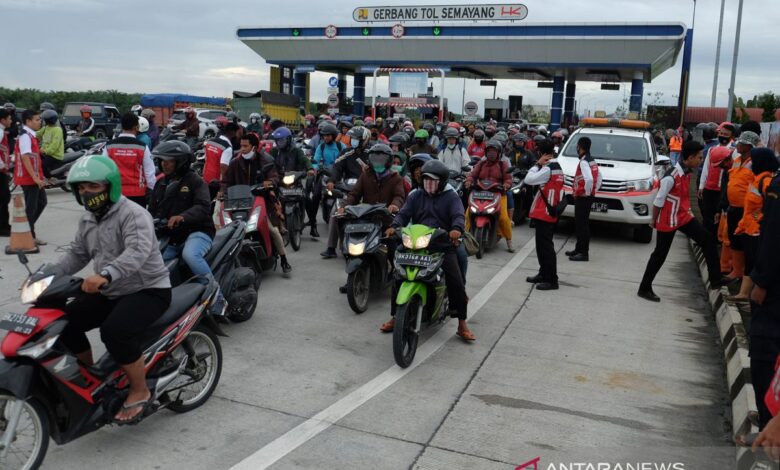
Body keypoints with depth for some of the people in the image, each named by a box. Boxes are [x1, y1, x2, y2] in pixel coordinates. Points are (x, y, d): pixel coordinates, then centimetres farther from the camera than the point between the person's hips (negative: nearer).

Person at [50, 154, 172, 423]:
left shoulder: (133, 214, -19)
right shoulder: (87, 220, 11)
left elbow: (138, 251, -36)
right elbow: (77, 255, 15)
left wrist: (105, 275, -51)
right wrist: (46, 275, -1)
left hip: (148, 290, -9)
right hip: (110, 292, 9)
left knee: (114, 331, -32)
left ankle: (140, 392, -10)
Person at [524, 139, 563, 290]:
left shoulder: (548, 169, -17)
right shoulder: (556, 167, 14)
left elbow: (529, 179, -17)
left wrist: (538, 164, -9)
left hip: (544, 213, -10)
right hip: (550, 212, 10)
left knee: (545, 246, -9)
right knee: (543, 245, 18)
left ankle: (552, 280, -7)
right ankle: (544, 274, 27)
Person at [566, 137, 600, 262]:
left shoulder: (584, 162, -18)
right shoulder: (592, 161, 14)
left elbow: (589, 179, -31)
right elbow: (599, 178, 21)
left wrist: (587, 192, -18)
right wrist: (593, 190, 17)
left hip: (582, 198, -10)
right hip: (589, 196, 10)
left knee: (582, 225, -7)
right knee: (581, 223, 16)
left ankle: (584, 253, -4)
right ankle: (579, 249, 25)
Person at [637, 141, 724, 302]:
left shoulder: (687, 172, 1)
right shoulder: (671, 177, -26)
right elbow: (658, 201, -19)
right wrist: (654, 221, -9)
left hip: (684, 217, 8)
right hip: (668, 222, -8)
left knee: (708, 239, 5)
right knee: (660, 254, 1)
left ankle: (715, 279, 13)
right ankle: (644, 289, 14)